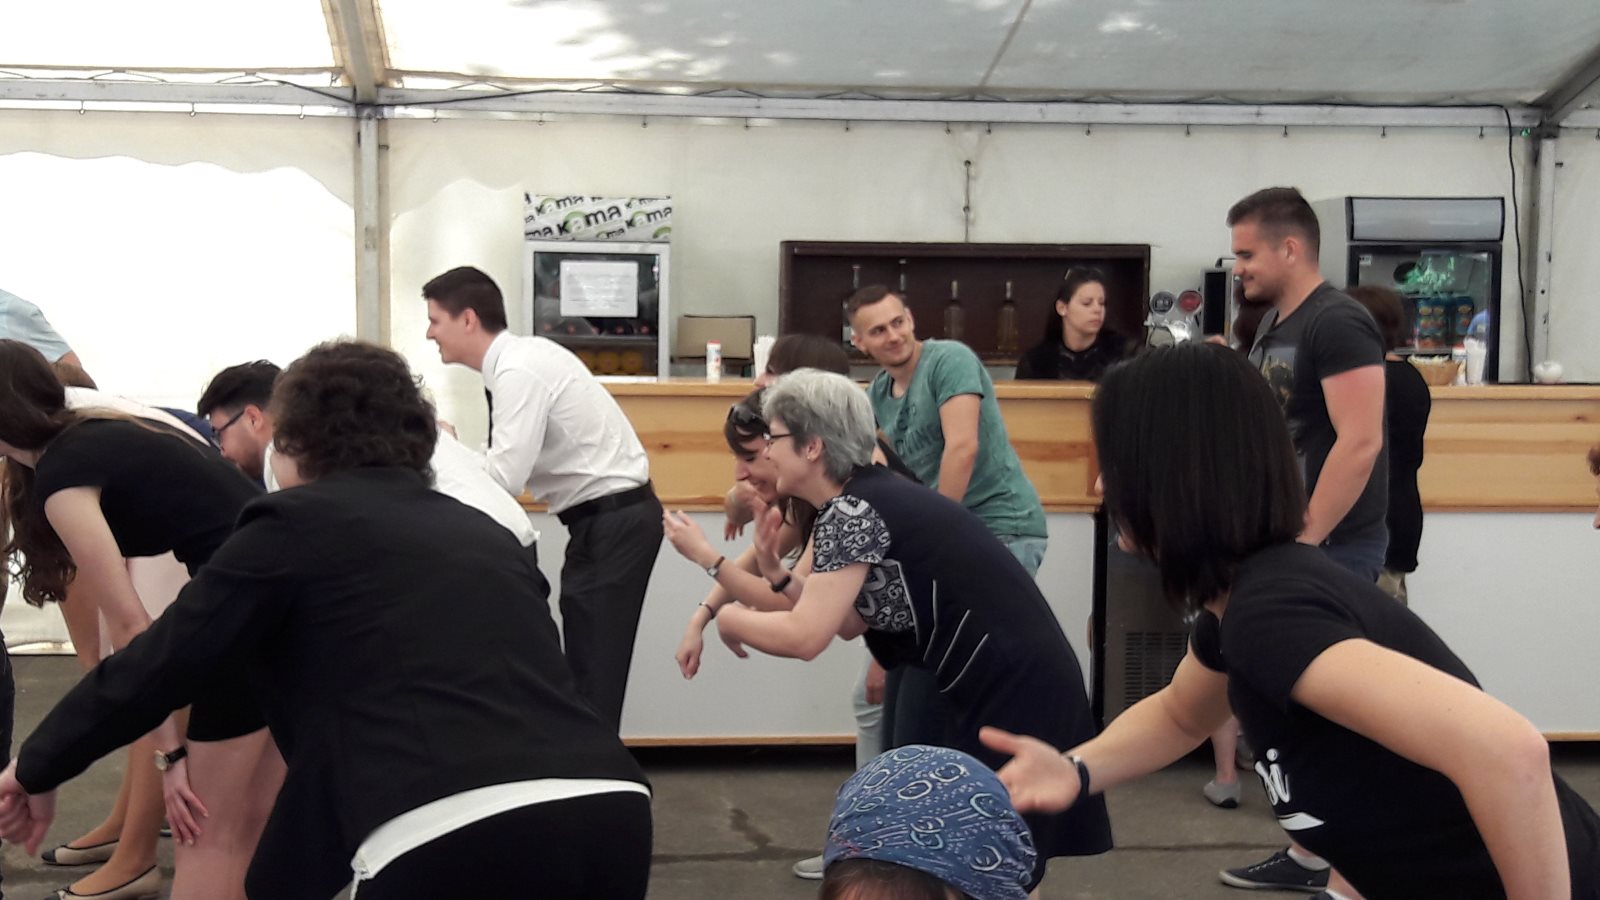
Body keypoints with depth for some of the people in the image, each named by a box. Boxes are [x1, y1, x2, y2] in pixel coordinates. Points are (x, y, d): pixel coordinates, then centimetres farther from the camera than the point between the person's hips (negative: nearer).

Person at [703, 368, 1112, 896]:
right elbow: (847, 621, 10)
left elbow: (803, 637, -22)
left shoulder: (851, 510, -18)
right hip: (994, 683, 9)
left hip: (1012, 688, -9)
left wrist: (732, 620, -4)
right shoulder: (866, 497, 10)